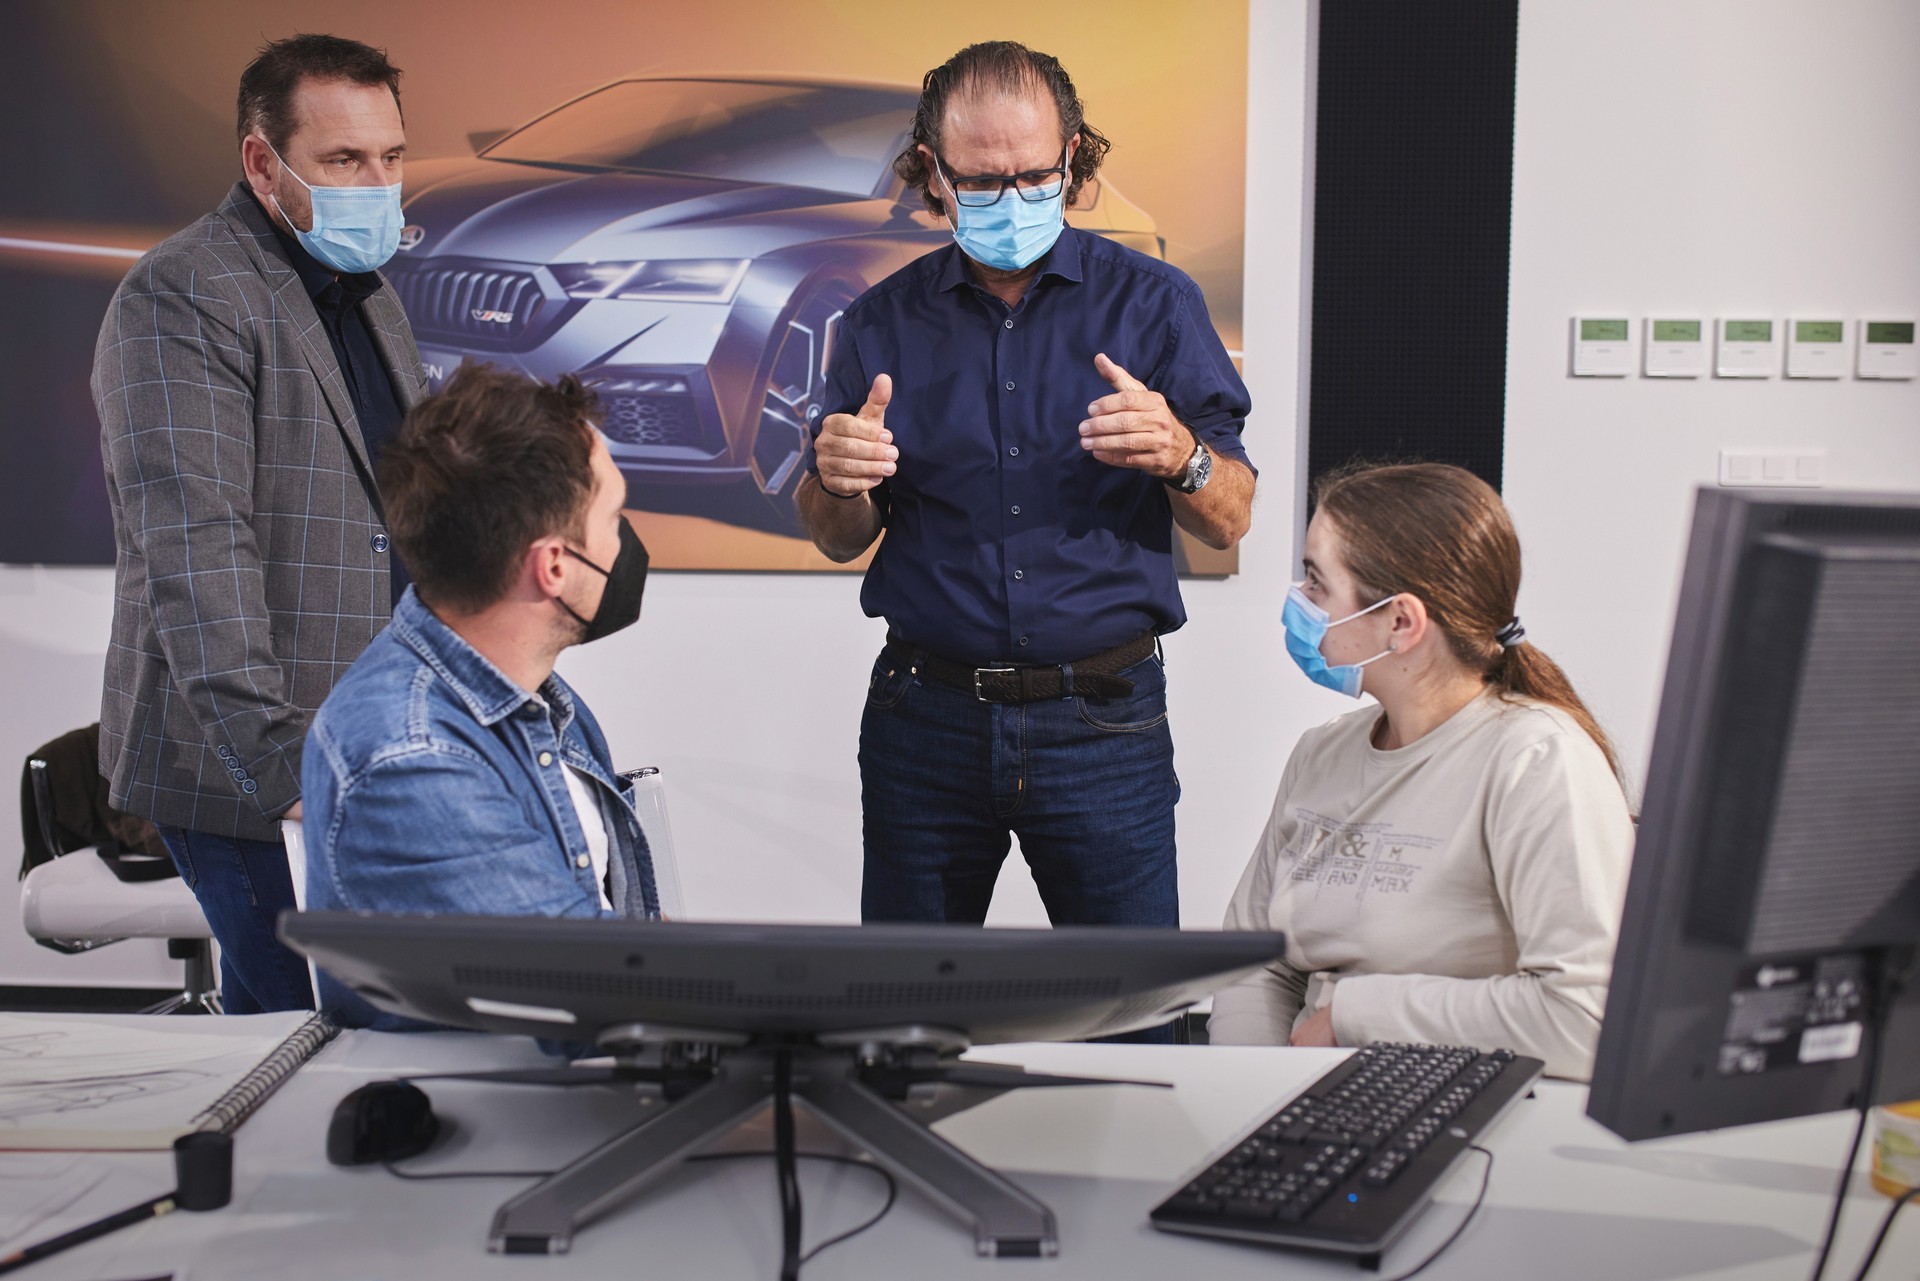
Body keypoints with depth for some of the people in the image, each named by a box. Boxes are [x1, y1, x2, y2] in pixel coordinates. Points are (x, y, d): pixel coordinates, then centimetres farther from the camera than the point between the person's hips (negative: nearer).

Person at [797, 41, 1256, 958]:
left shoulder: (1152, 302, 0)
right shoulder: (883, 323, 5)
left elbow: (1230, 522, -1)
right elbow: (838, 541, 8)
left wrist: (1180, 455, -23)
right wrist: (838, 481, -15)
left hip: (1102, 722, -1)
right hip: (926, 718, 2)